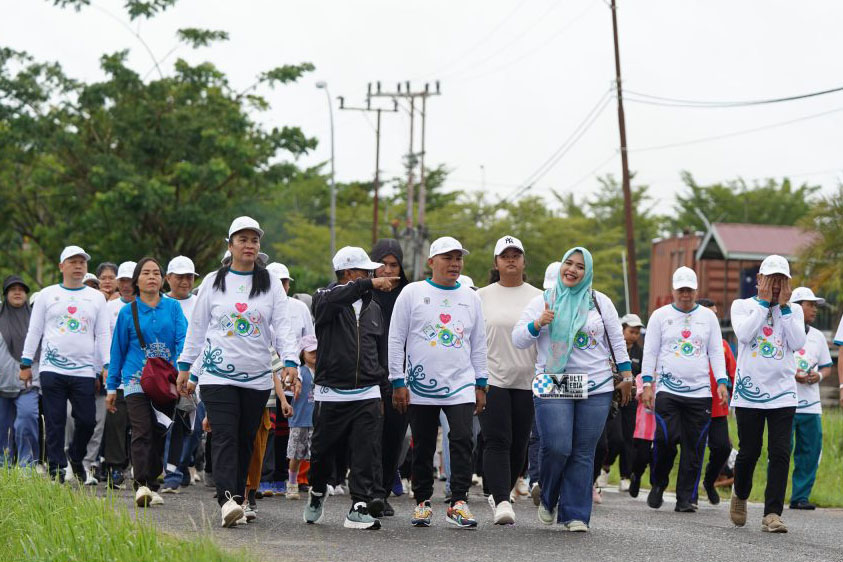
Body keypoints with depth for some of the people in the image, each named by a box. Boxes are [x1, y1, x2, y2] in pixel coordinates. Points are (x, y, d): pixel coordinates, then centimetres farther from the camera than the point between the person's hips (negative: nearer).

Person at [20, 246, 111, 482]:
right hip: (51, 370, -1)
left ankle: (75, 456, 25)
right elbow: (34, 331, 9)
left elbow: (103, 335, 10)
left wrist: (106, 367, 1)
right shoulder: (48, 295, 8)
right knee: (55, 423, -1)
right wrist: (26, 363, 3)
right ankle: (56, 470, 6)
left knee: (87, 421, -2)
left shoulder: (96, 297, 11)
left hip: (84, 371, 1)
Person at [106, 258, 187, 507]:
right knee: (142, 432, -15)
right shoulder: (127, 312, 6)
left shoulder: (173, 307, 8)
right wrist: (111, 387, 11)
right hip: (137, 381, -2)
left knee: (160, 434, 6)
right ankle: (141, 486, -21)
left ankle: (152, 485, 16)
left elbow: (183, 339, -2)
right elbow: (117, 350, 11)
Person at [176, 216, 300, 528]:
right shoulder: (213, 282, 7)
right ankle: (227, 500, -25)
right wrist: (185, 366, 11)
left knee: (245, 440, 6)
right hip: (218, 374, -2)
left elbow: (283, 326, 2)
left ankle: (238, 497, 14)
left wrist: (290, 362, -13)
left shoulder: (271, 284, 8)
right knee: (225, 437, -14)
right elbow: (197, 327, 12)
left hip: (257, 377, 2)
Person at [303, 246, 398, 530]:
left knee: (365, 455, -7)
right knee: (323, 453, 8)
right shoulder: (325, 299, -1)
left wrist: (381, 385, 18)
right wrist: (370, 284, -37)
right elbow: (334, 298, -28)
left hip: (367, 395, 3)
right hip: (331, 393, -3)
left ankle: (359, 508, -6)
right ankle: (317, 495, 32)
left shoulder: (373, 307, 15)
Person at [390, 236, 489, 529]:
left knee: (462, 440, -13)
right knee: (423, 448, 6)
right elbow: (396, 339, 2)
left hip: (461, 386, 1)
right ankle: (422, 502, 17)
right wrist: (398, 382, -3)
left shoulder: (471, 298, 11)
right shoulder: (412, 293, 1)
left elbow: (479, 344, 16)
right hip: (421, 386, -1)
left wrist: (481, 385, 12)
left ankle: (459, 502, -11)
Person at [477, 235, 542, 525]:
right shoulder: (482, 297, 6)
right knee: (497, 441, -13)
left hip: (527, 381, 2)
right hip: (492, 379, -2)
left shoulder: (537, 298, 8)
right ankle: (501, 501, -20)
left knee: (518, 445, 4)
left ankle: (498, 494, 21)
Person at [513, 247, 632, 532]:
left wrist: (626, 375, 10)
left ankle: (574, 513, 5)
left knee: (583, 453, -1)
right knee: (556, 447, -14)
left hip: (596, 388, 1)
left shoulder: (600, 302, 10)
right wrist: (537, 324, -13)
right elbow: (518, 339, 5)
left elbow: (617, 340, 15)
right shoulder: (542, 302, 8)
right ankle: (548, 500, 11)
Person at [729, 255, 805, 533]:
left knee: (780, 454, -9)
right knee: (749, 452, 5)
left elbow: (798, 343, -6)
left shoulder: (794, 311, 11)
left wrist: (784, 307, -7)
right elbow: (744, 334, -14)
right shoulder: (742, 306, 6)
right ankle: (740, 495, 33)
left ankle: (772, 514, -8)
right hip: (749, 392, -1)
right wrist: (764, 302, -9)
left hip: (782, 393, 1)